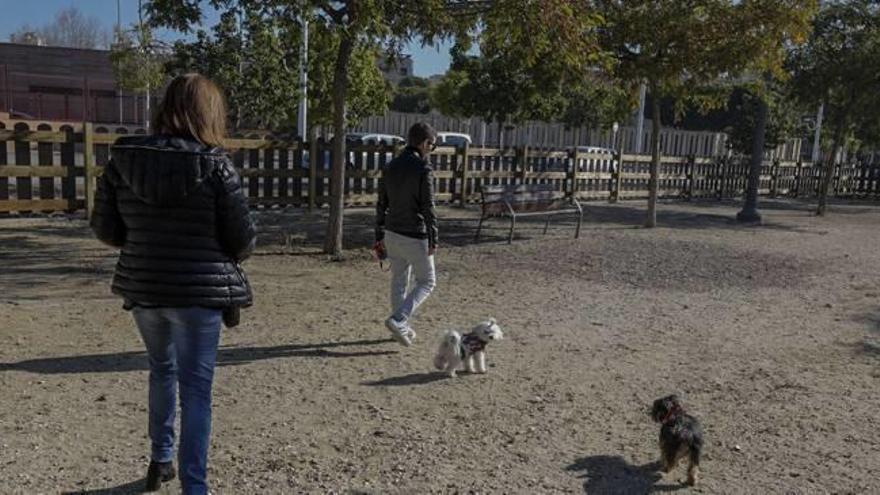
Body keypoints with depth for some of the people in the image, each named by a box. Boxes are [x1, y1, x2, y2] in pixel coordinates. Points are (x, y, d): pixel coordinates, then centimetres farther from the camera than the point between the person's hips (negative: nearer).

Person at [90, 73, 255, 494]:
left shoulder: (122, 159, -2)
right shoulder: (214, 165, -14)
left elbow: (105, 229, 3)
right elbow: (243, 239, -11)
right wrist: (222, 254, 11)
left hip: (142, 288, 5)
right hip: (199, 291, -5)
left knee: (161, 370, 25)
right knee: (195, 385, 4)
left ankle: (160, 460, 39)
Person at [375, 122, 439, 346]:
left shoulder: (390, 167, 6)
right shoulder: (423, 170, -16)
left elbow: (381, 204, 9)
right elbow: (428, 208, -16)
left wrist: (379, 235, 15)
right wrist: (433, 240, -10)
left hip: (392, 234, 7)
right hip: (415, 237, -7)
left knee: (398, 281, 16)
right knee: (426, 282, 8)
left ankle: (402, 328, 24)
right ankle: (398, 319, -5)